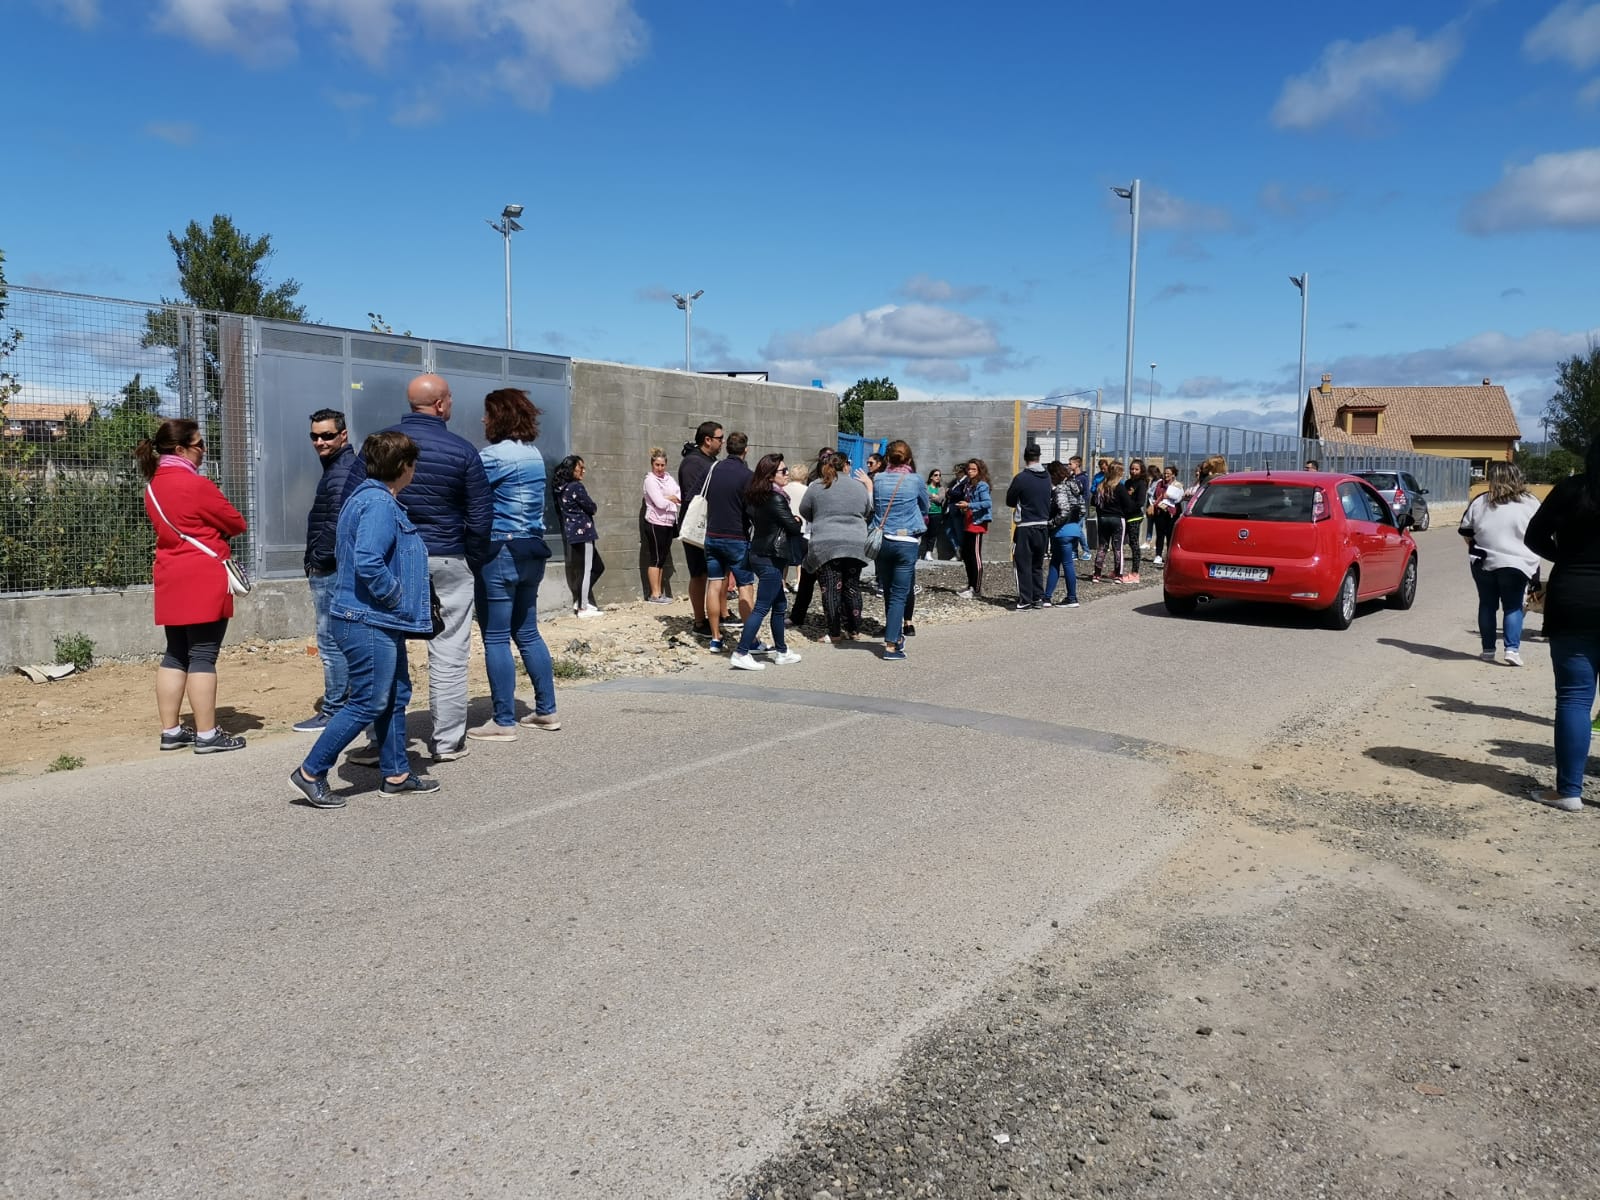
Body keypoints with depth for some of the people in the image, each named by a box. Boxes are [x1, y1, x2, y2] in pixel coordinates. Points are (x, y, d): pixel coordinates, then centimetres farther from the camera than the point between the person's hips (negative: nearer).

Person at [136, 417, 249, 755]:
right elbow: (237, 524, -6)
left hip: (171, 580, 9)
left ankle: (171, 731, 17)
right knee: (203, 657, -5)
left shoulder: (154, 486, 11)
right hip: (203, 581, -8)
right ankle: (207, 735, -2)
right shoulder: (196, 485, -15)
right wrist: (217, 528, 13)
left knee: (175, 654, 12)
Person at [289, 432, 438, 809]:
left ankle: (396, 774, 26)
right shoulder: (379, 503, -18)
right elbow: (368, 563, -29)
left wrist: (400, 601, 16)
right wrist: (396, 597, -16)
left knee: (396, 696, 17)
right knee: (368, 704, -4)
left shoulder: (371, 497, 14)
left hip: (382, 622, 11)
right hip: (368, 623, -11)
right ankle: (311, 773, 5)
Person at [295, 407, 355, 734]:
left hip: (331, 571, -11)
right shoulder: (339, 467, 17)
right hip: (335, 568, 11)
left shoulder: (340, 473, -15)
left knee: (331, 642, -6)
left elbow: (336, 525, -24)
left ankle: (333, 711, -1)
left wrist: (318, 560, -15)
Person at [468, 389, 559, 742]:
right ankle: (546, 711, 20)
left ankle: (503, 722, 1)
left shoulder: (494, 454, -13)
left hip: (500, 550, -8)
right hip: (531, 548, 8)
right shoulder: (535, 454, 13)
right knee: (527, 633, 15)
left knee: (496, 638, -2)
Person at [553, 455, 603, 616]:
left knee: (598, 567, 15)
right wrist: (591, 505, 11)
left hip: (570, 532, 9)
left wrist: (581, 509, 7)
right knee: (586, 570, -2)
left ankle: (580, 600, 14)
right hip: (582, 531, -9)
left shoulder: (561, 488, 12)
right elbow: (592, 508, -10)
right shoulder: (577, 487, -14)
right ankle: (583, 607, 2)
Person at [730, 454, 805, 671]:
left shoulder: (754, 496, 8)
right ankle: (741, 653, -8)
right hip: (771, 557, -9)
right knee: (762, 607, -6)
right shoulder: (776, 499, -17)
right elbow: (793, 528, -16)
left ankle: (781, 652, 25)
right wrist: (797, 521, 8)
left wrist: (791, 521, 5)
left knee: (780, 604, 17)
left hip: (758, 553, 9)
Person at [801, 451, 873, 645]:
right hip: (855, 544, 2)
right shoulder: (859, 486, 6)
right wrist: (869, 486, 28)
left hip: (825, 545, -2)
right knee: (852, 587, 12)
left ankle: (834, 634, 1)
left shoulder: (816, 486, 1)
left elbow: (804, 512, 10)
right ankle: (854, 630, 18)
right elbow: (868, 512, 18)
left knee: (831, 589, 0)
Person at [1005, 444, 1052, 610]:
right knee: (1037, 565, 15)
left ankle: (1025, 601, -1)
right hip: (1043, 526, 5)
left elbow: (1009, 501, -3)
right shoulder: (1047, 477, 2)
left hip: (1025, 527, -5)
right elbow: (1049, 501, 11)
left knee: (1023, 565, 1)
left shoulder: (1021, 477, -12)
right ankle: (1038, 598, 18)